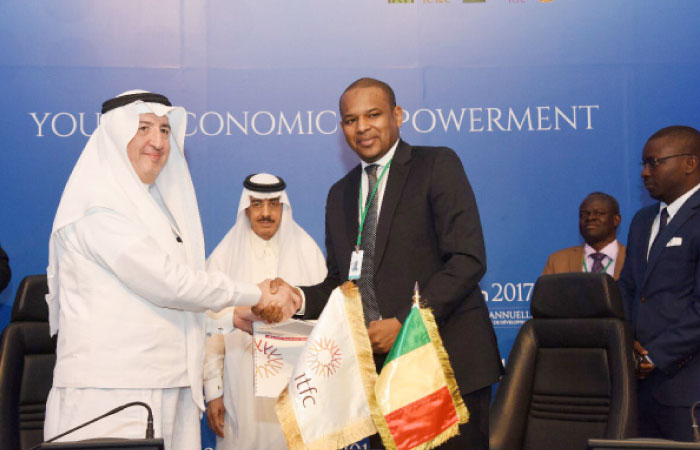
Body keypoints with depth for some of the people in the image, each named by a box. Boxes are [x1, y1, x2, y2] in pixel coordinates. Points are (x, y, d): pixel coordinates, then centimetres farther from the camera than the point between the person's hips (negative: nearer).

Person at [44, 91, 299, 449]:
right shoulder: (99, 207, -10)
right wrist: (256, 295, -7)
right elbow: (167, 284, -15)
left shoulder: (154, 204, 18)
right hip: (110, 393, -8)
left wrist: (234, 319, 15)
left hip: (167, 388, 8)